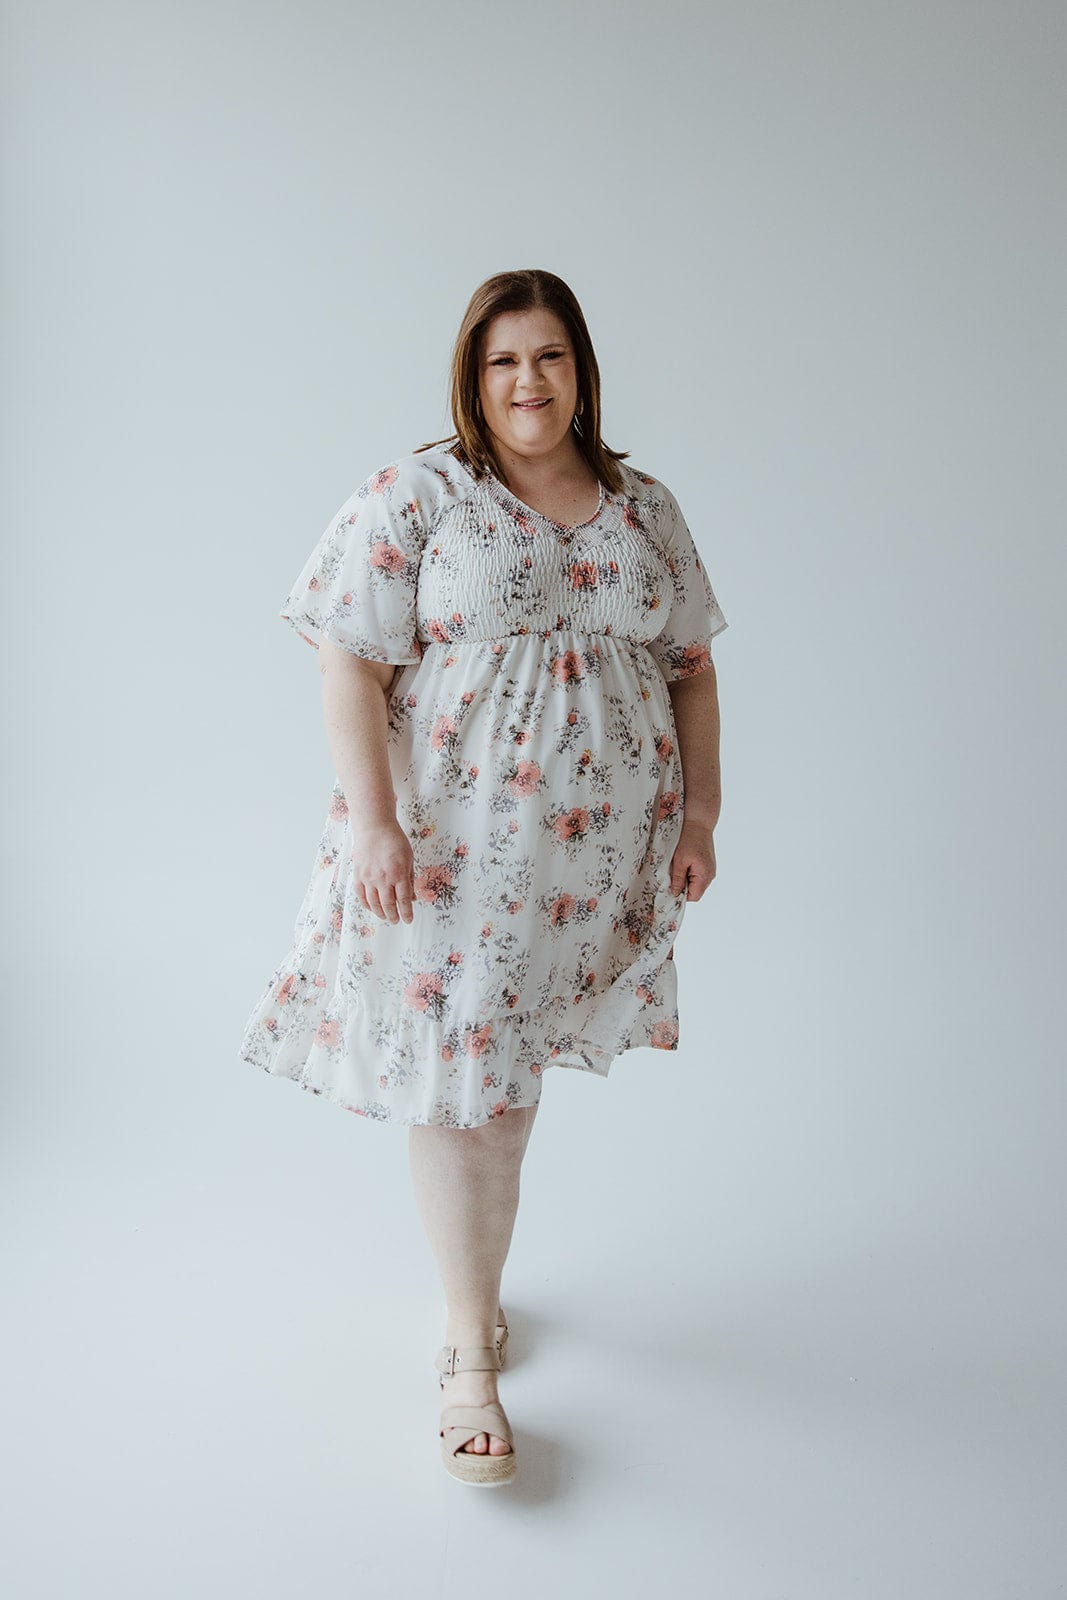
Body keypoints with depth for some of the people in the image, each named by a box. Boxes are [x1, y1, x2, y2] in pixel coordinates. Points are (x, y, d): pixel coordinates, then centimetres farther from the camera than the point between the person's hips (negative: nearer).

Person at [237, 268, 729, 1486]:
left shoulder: (645, 509, 9)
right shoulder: (414, 496, -4)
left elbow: (692, 670, 13)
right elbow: (350, 665, -9)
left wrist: (699, 813, 7)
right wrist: (373, 823, -17)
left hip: (592, 848, 4)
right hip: (448, 840, -4)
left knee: (516, 1067, 15)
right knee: (453, 1079, -2)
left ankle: (477, 1285, 36)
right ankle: (470, 1353, 11)